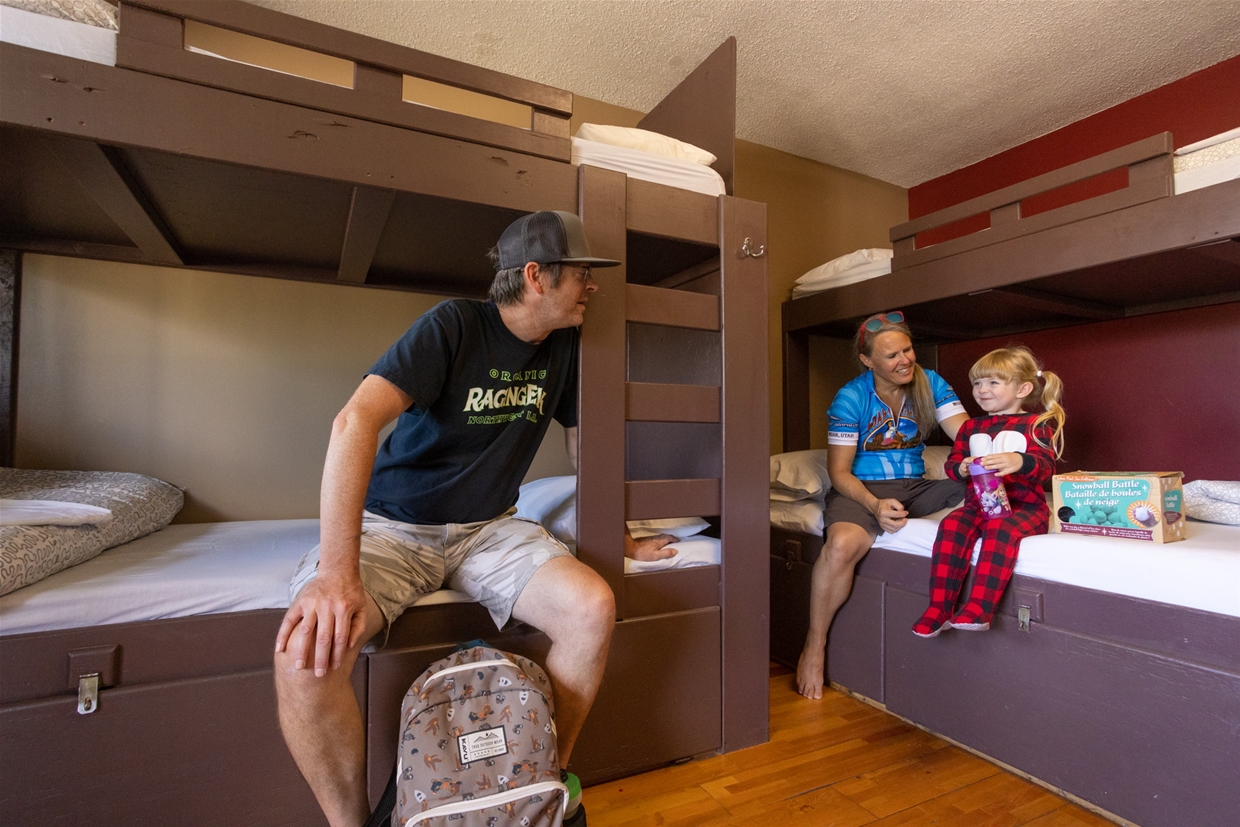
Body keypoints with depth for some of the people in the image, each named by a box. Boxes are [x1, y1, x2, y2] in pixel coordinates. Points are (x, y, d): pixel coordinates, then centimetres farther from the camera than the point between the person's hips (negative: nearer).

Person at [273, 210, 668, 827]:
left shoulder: (563, 346, 3)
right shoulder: (454, 325, -15)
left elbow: (579, 441, 14)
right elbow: (356, 421, -26)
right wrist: (339, 572, -35)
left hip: (488, 529, 4)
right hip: (392, 525, -3)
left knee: (593, 608, -22)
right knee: (306, 650, -30)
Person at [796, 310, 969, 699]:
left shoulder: (929, 383, 2)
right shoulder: (851, 397, -10)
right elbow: (838, 471, -10)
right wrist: (875, 505, -28)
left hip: (914, 486, 4)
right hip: (861, 489, -4)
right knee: (843, 544, -34)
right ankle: (814, 646, -14)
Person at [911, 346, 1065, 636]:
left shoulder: (1036, 425, 5)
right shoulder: (971, 427, 19)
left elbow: (1046, 467, -10)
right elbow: (951, 463, 13)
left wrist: (1020, 462, -33)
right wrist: (961, 468, -12)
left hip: (1024, 506, -3)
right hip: (978, 504, 4)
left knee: (1001, 529, -36)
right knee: (951, 525, -26)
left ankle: (978, 608, -35)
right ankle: (939, 607, -24)